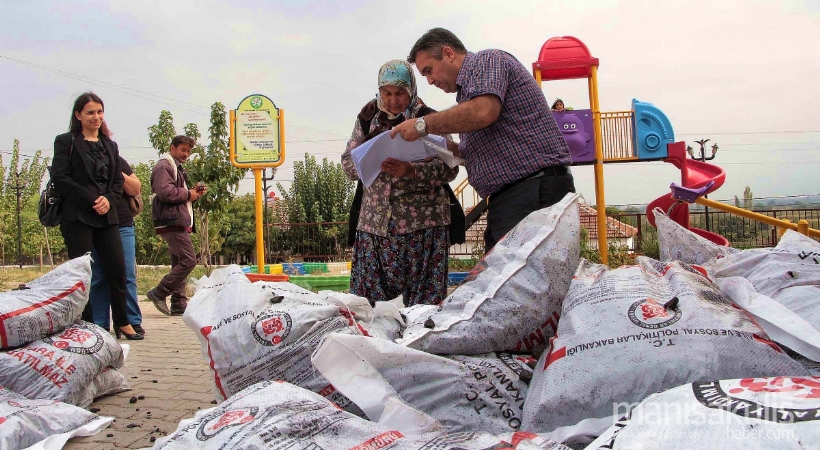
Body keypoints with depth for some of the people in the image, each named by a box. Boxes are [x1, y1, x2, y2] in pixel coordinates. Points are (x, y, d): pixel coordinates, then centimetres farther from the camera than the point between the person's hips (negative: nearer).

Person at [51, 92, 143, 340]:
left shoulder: (110, 146, 18)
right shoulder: (66, 141, 4)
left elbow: (119, 181, 14)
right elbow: (60, 178, -6)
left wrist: (108, 199, -7)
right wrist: (91, 200, -14)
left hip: (107, 217, 4)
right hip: (77, 217, -4)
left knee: (117, 269, 1)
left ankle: (122, 322, 11)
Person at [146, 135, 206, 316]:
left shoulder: (178, 168, 26)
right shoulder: (164, 166, -6)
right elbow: (165, 192, -21)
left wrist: (195, 193, 9)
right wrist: (188, 194, -10)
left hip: (180, 223, 11)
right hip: (172, 222, -11)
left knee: (179, 263, 9)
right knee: (188, 260, -15)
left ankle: (179, 305, 12)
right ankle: (158, 293, -7)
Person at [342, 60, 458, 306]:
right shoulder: (368, 118, 11)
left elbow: (449, 168, -6)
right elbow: (348, 162, 9)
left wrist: (411, 170, -22)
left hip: (422, 223, -3)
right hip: (375, 221, 3)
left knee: (424, 300, -3)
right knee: (369, 294, 2)